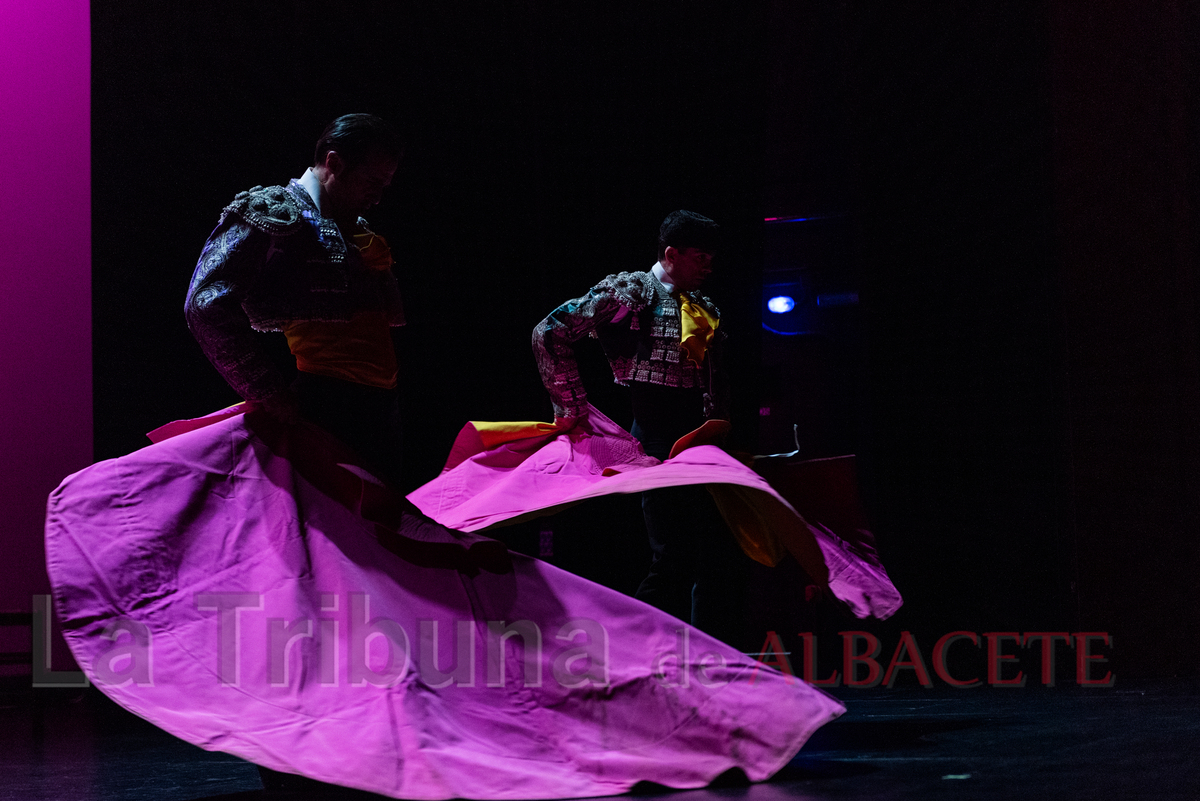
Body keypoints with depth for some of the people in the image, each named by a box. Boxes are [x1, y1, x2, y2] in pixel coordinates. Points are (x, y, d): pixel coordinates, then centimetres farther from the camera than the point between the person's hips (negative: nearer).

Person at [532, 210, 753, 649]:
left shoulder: (705, 309, 19)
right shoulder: (630, 291, -2)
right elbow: (549, 333, -6)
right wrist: (574, 407, -7)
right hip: (658, 435, -7)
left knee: (726, 554, 5)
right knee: (673, 558, -13)